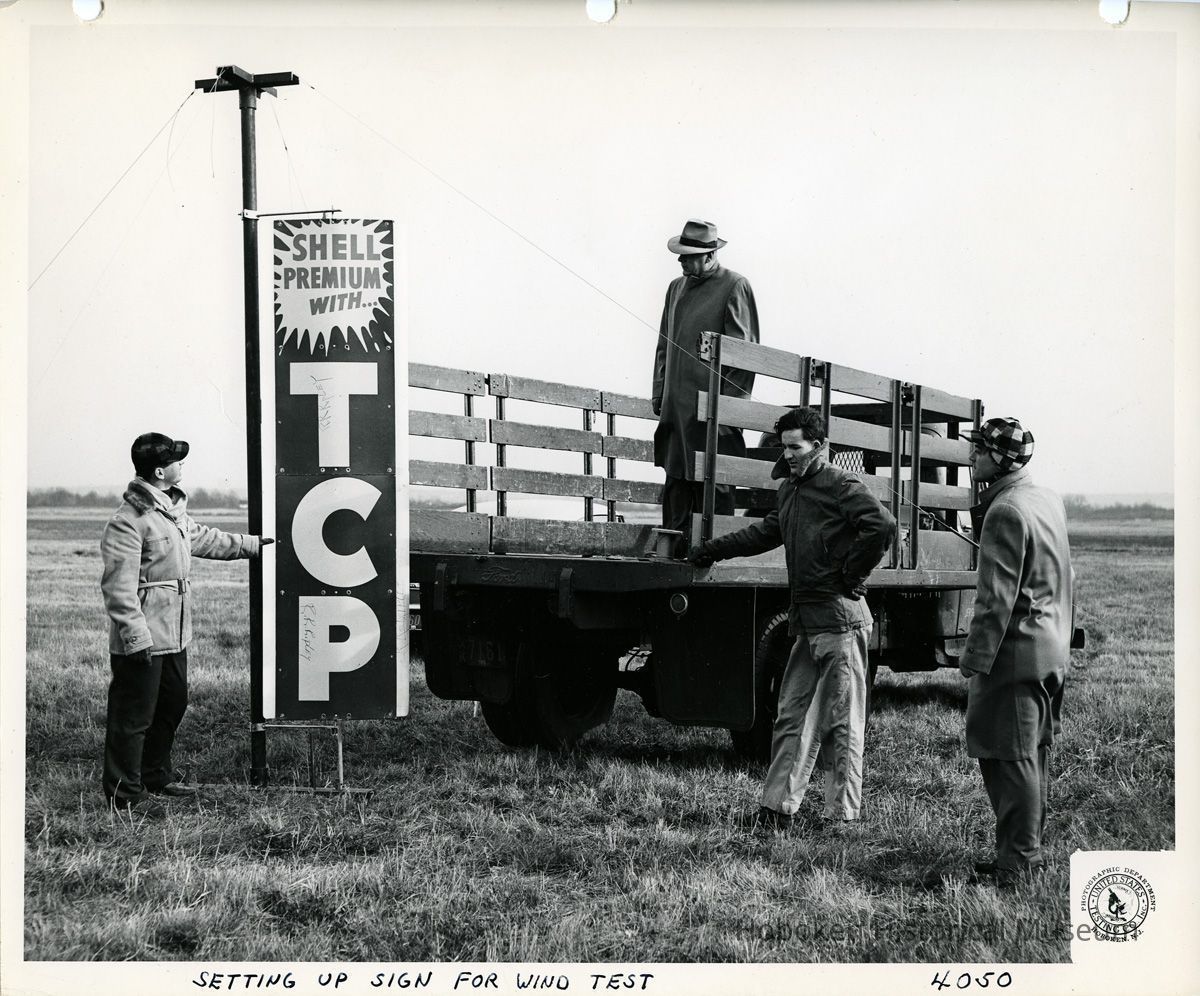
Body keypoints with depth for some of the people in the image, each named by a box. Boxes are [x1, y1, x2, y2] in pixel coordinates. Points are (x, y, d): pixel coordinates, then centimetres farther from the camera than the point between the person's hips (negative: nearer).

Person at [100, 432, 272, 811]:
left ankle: (156, 775, 35)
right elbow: (119, 586, -23)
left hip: (173, 635, 10)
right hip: (143, 641, -10)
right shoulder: (128, 520, -20)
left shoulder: (172, 508, 10)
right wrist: (137, 637, -26)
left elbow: (202, 538, 29)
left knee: (173, 702, 20)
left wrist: (252, 544, 35)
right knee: (134, 715, -2)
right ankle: (124, 794, 6)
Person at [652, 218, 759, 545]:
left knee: (712, 483, -5)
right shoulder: (677, 288, 17)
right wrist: (659, 392, 14)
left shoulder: (734, 286, -4)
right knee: (675, 478, 8)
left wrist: (729, 402, -12)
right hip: (676, 404, 7)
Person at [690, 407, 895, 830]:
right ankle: (778, 807, 12)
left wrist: (851, 574, -16)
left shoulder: (841, 486, -10)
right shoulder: (790, 489, 17)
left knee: (841, 721, -3)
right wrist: (713, 549, 31)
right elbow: (766, 532, 32)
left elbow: (882, 524, -24)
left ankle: (843, 814, 1)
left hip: (840, 619, -9)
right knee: (792, 716, 9)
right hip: (806, 621, 9)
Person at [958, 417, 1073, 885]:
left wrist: (975, 658, -19)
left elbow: (997, 597, -21)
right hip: (1052, 651, 10)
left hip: (1016, 652, -10)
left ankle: (1018, 858, 0)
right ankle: (1030, 847, 24)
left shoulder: (1005, 512, -18)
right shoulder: (1048, 500, 11)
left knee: (1009, 756, -4)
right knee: (1033, 754, 16)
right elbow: (1062, 577, 19)